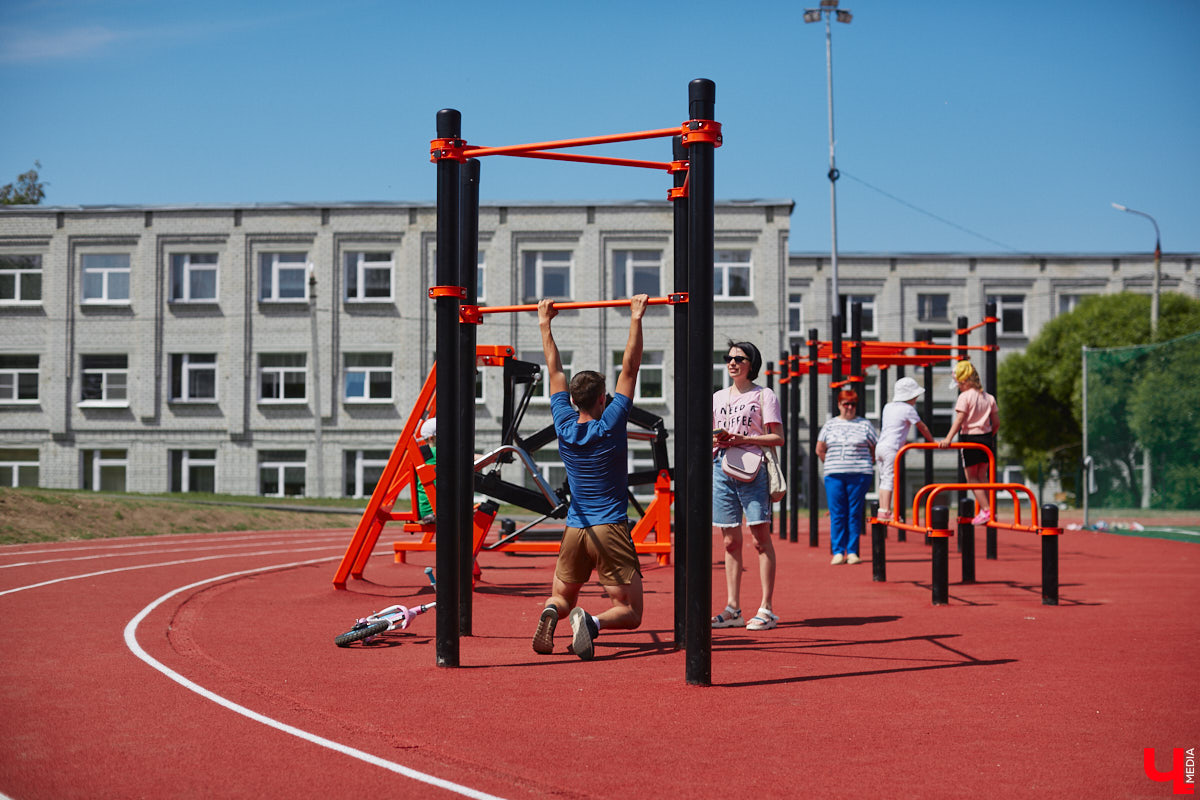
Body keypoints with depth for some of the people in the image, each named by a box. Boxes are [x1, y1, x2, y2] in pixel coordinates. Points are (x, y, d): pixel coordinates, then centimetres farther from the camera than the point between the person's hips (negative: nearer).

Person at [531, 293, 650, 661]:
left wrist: (545, 325, 21)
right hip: (610, 531, -4)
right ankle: (592, 622, -30)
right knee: (630, 612, 2)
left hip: (574, 530, 4)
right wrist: (636, 319, -3)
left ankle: (552, 612, -17)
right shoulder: (610, 425, -8)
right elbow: (630, 368, -6)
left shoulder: (564, 426, 1)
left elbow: (555, 373, 12)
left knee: (562, 598, 19)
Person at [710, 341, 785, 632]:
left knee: (761, 539, -6)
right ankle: (732, 609, 10)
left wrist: (742, 439, -13)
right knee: (730, 542, 6)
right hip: (721, 469, 5)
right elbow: (709, 437, 23)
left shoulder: (764, 395, 3)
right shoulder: (718, 397, 19)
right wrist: (716, 440, -1)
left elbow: (778, 438, -3)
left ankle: (766, 609, -4)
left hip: (752, 469, -5)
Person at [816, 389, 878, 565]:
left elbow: (876, 449, 11)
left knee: (855, 514, -1)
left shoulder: (865, 424, 8)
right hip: (834, 476, 1)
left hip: (859, 476, -1)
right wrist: (831, 465, 9)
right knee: (837, 514, -2)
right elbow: (820, 449, 15)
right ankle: (838, 552, 0)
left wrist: (866, 465, 5)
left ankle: (852, 552, 4)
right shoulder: (830, 425, 11)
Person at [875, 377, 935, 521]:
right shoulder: (908, 409, -4)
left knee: (884, 479, 11)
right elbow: (922, 427, 5)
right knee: (889, 479, -7)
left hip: (880, 446, 7)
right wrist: (933, 441, 19)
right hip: (891, 448, -7)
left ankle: (882, 511, 11)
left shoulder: (888, 407, 17)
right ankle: (886, 512, -10)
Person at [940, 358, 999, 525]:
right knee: (982, 477, 17)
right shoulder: (989, 398, 8)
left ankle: (985, 509, -8)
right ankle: (985, 511, 17)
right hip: (986, 439, 6)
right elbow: (996, 422, 8)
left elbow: (959, 420, -19)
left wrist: (948, 438, -22)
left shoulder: (965, 397, -10)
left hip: (969, 439, -6)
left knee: (971, 477, 2)